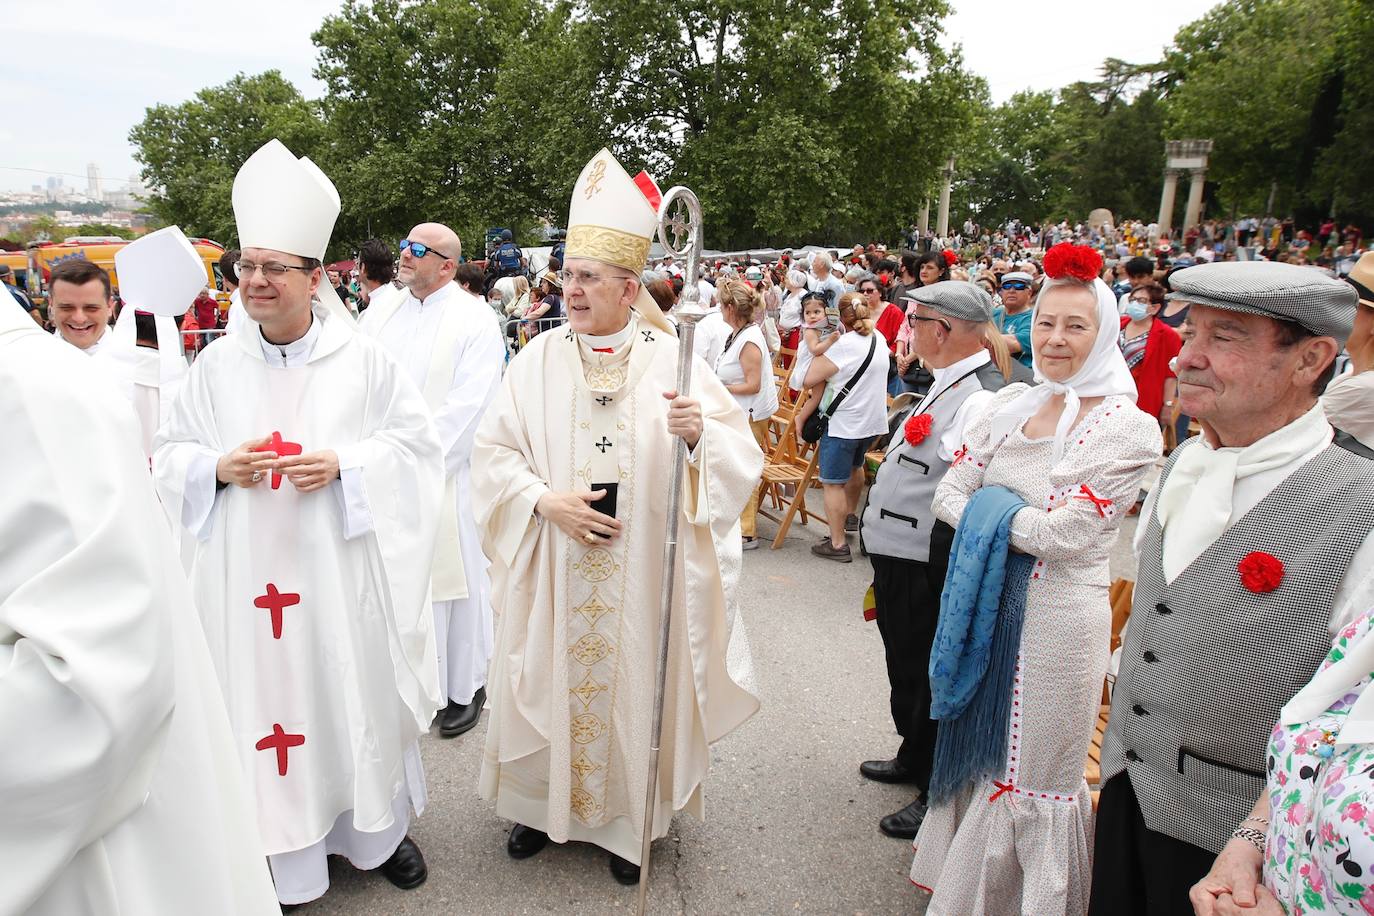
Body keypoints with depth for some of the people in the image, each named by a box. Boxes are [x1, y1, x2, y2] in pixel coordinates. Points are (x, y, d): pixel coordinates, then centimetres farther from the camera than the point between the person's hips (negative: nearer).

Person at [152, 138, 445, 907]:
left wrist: (343, 462, -16)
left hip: (340, 568, -2)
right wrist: (219, 467, -10)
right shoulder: (218, 366, 4)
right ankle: (292, 855, 28)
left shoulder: (364, 360, -3)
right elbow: (169, 455, 12)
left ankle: (382, 828, 32)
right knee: (266, 695, 8)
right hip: (248, 575, 2)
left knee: (357, 692, 9)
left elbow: (418, 444, -2)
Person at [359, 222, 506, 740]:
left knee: (449, 578, 4)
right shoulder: (381, 315, 12)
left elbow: (468, 405, -14)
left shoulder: (474, 319, -5)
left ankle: (464, 688, 21)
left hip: (445, 475, -5)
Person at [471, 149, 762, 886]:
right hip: (555, 570, 1)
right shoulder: (538, 360, 0)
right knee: (555, 681, 13)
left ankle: (627, 817, 33)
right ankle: (545, 802, 37)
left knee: (632, 681, 10)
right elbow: (492, 452, -1)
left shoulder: (671, 359, -4)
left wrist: (700, 435, -27)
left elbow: (741, 454, -6)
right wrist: (546, 500, -17)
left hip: (642, 573, -1)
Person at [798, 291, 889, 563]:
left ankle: (837, 544, 1)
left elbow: (809, 379, -22)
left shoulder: (844, 345, -22)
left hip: (843, 423, -9)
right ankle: (850, 516, 51)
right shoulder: (878, 338, 5)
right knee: (855, 466, 30)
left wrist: (818, 348, -8)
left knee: (832, 482, -1)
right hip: (872, 419, 9)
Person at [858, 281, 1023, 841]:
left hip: (927, 576, -10)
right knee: (906, 669, 25)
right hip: (897, 562, 10)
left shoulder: (981, 399, -23)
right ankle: (914, 759, 46)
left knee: (926, 678, 6)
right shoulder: (946, 386, 10)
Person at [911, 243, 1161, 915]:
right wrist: (1015, 522, -14)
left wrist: (991, 514, -10)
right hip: (986, 604, 7)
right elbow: (949, 494, 1)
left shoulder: (1127, 426, -13)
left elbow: (1064, 533, -21)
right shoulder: (1009, 406, 5)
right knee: (975, 751, 22)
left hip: (1057, 615, -6)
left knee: (1030, 771, 8)